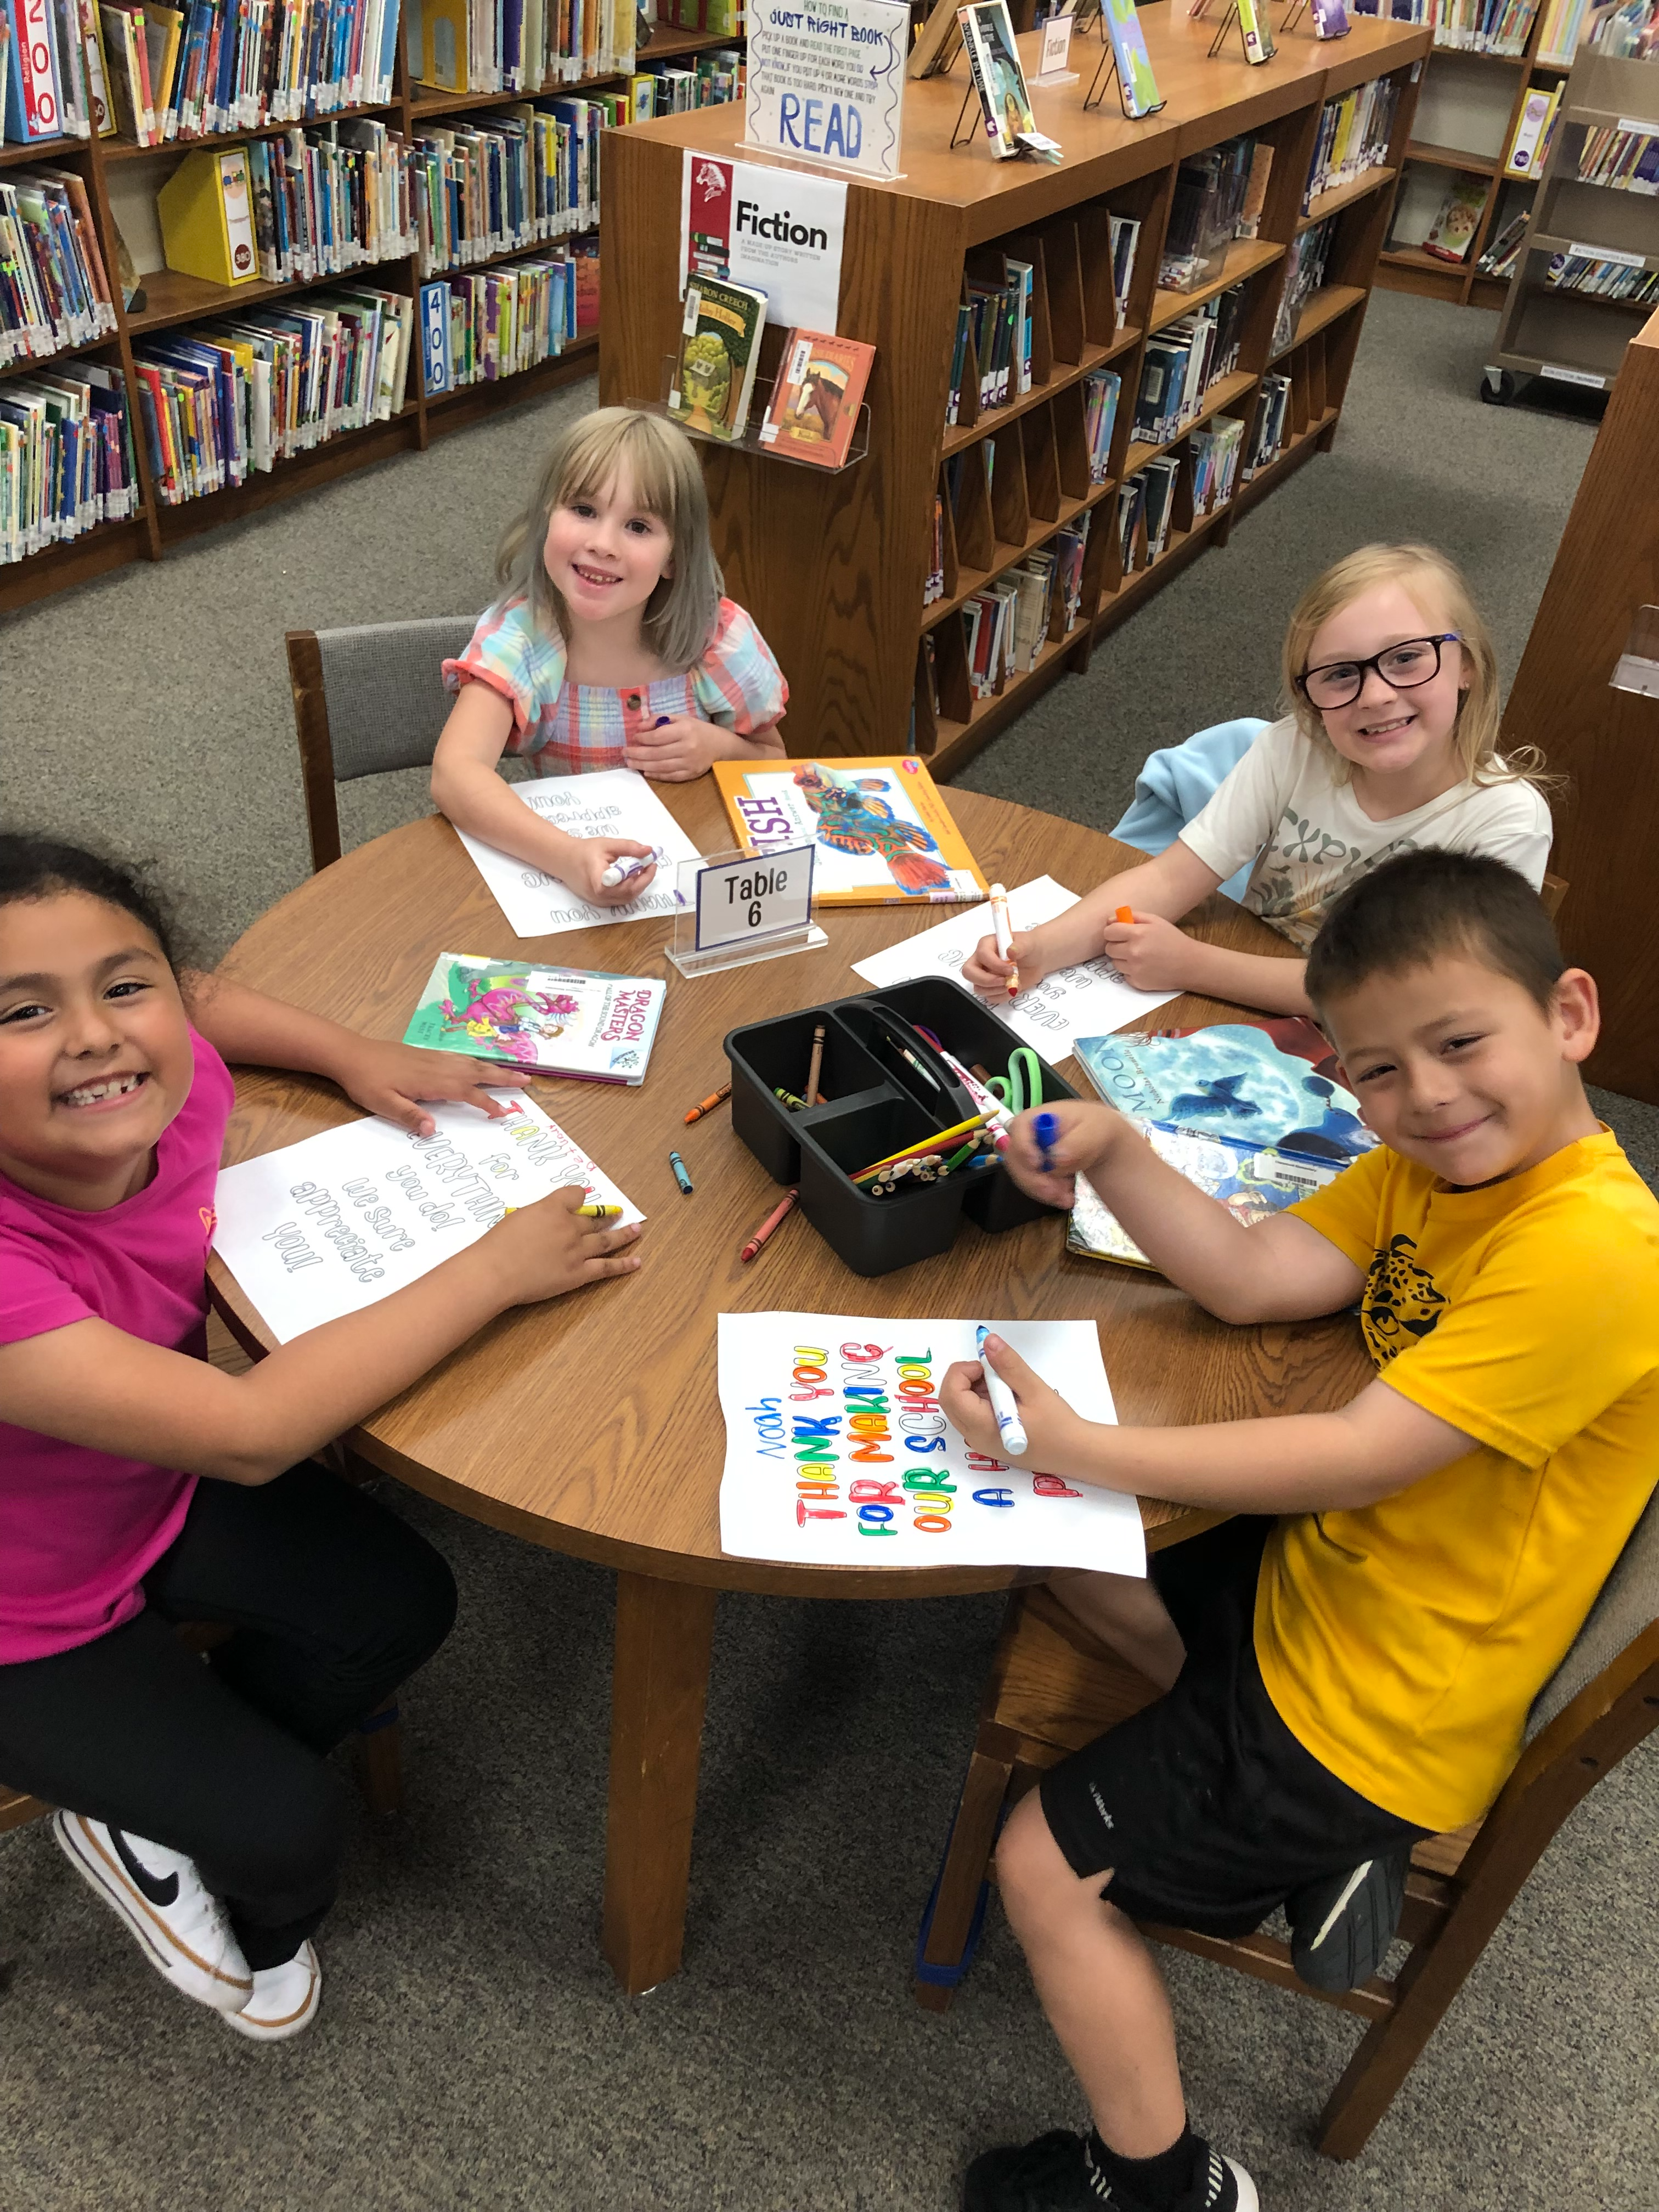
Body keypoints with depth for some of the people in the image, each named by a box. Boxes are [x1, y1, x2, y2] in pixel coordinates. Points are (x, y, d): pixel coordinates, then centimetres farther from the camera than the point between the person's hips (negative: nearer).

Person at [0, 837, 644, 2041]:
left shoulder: (174, 1080, -22)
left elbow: (200, 997, 4)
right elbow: (247, 1433, -42)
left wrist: (357, 1055, -10)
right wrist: (493, 1270, -35)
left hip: (155, 1484, 6)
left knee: (403, 1602, 4)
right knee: (289, 1826, -6)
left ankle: (153, 1798, 25)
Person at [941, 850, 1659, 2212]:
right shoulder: (1432, 1163, -2)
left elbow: (1356, 1457, -30)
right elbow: (1253, 1279, -4)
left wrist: (1083, 1449, -30)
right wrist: (1110, 1155, -17)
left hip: (1390, 1705, -9)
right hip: (1315, 1573, 9)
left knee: (1044, 1867, -4)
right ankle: (1317, 1832, 13)